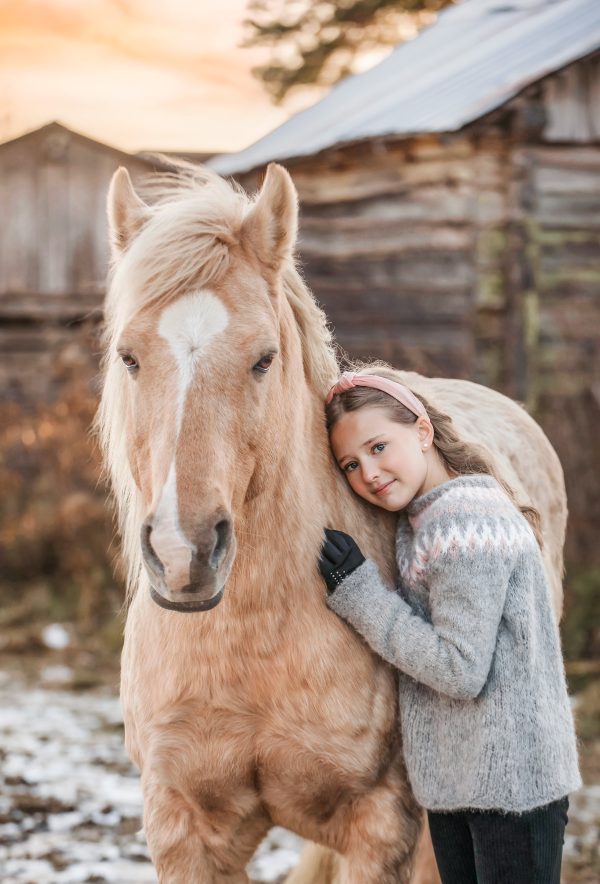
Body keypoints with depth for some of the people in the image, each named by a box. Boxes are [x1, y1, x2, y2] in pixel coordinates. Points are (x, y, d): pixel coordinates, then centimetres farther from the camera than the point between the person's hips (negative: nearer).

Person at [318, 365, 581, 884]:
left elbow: (461, 670, -22)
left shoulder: (464, 523, -19)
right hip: (453, 778, 10)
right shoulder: (421, 521, 10)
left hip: (511, 780, -10)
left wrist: (359, 594, -16)